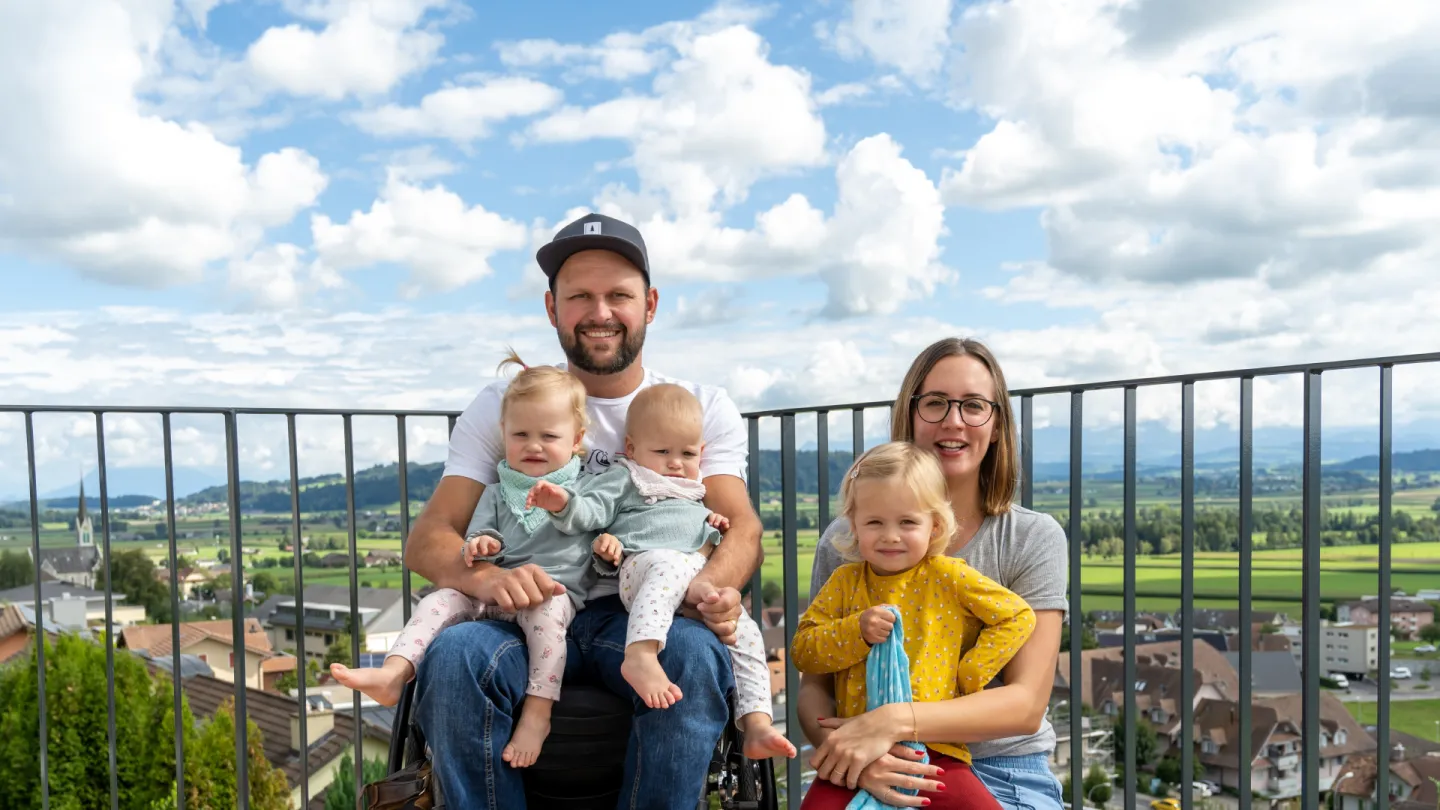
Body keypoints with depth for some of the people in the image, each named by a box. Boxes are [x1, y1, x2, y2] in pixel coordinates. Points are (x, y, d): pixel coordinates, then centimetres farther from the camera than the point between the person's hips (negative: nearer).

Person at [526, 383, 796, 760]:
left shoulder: (694, 492, 35)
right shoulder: (625, 478, 15)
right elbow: (591, 510, 1)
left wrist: (715, 524, 21)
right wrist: (563, 503, -22)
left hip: (703, 587, 7)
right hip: (645, 563, -7)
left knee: (746, 633, -8)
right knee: (671, 566, -40)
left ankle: (756, 726, -10)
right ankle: (640, 655, -58)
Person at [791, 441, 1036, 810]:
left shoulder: (948, 577, -2)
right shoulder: (845, 581, 5)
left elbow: (1019, 616, 2)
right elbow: (802, 650, 3)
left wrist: (967, 677, -4)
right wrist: (856, 630, -14)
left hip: (935, 752, -1)